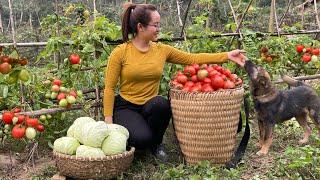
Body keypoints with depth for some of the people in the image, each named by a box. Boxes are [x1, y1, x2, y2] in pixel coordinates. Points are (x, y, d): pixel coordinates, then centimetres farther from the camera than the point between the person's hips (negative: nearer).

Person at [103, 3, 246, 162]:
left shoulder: (162, 50, 1)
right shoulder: (120, 52, -10)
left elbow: (193, 59, 1)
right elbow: (109, 88, -8)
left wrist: (227, 56, -5)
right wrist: (109, 120, -13)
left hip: (150, 106, 4)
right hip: (125, 107, -4)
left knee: (161, 104, -33)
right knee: (142, 138, -32)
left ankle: (156, 143, -3)